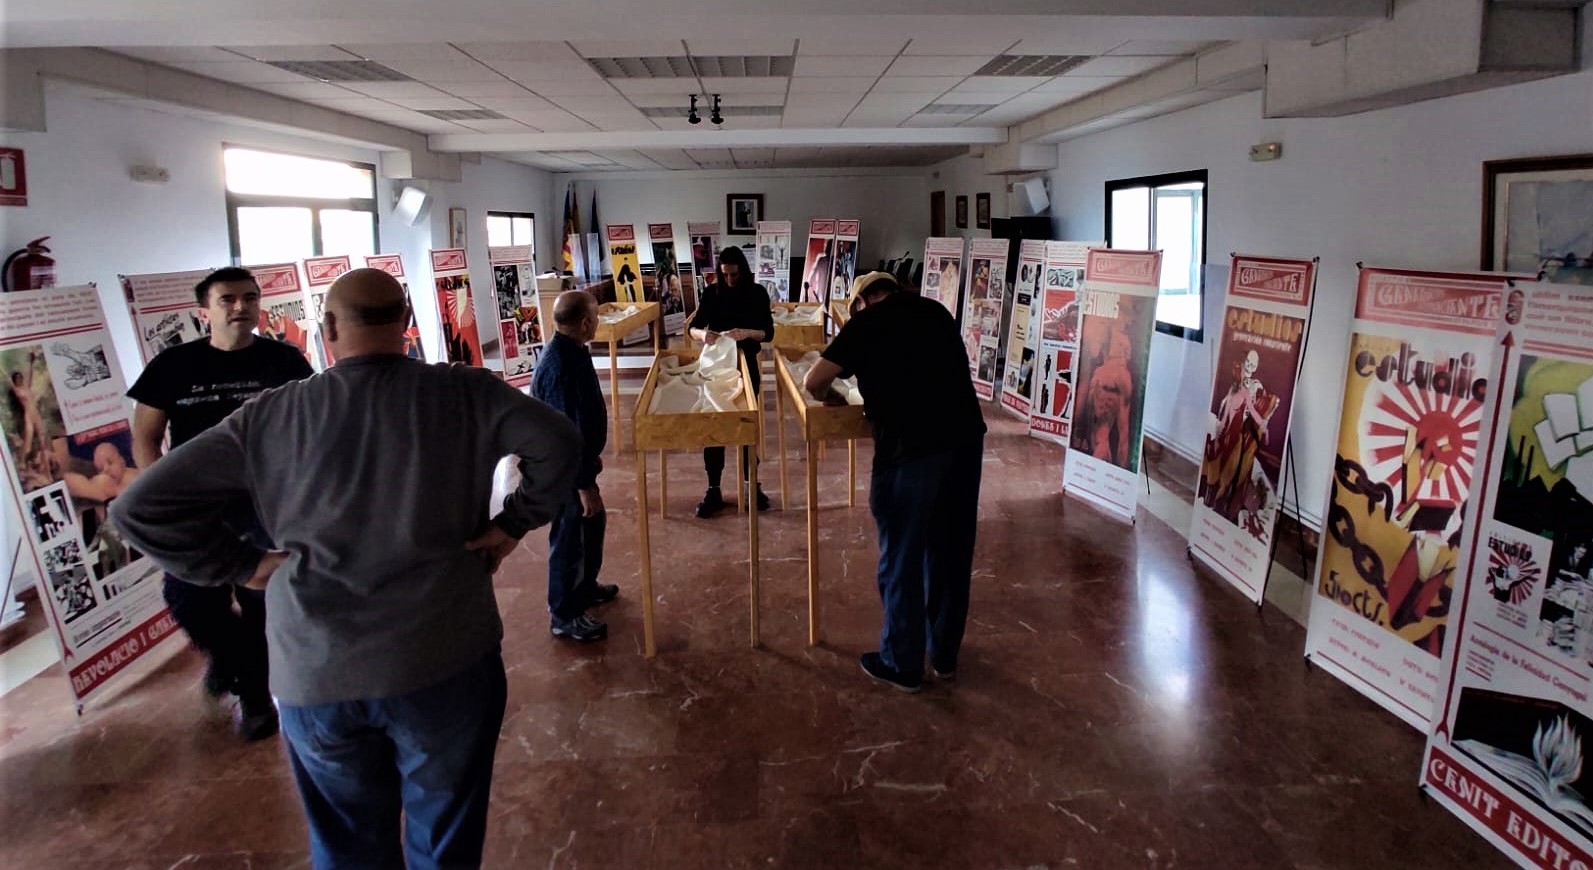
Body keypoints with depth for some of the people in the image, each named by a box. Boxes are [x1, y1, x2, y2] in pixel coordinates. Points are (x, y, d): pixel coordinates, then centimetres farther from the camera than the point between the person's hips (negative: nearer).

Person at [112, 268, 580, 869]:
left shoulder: (271, 417, 0)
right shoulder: (464, 393, -5)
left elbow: (140, 507, 1)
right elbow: (559, 444, -12)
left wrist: (243, 564, 5)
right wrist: (513, 524, -2)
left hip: (312, 673, 2)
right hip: (445, 658, -1)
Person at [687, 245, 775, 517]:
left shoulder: (758, 293, -4)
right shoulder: (711, 292, -2)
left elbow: (768, 332, -8)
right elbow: (694, 327, -2)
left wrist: (747, 333, -27)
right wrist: (703, 334, -26)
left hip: (747, 365, -1)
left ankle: (753, 484, 22)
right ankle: (713, 490, 8)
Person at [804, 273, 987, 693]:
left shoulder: (866, 323, 3)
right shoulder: (937, 311, 18)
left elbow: (812, 382, 1)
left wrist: (829, 397, 23)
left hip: (910, 449, -5)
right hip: (965, 438, 6)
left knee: (902, 557, 9)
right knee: (952, 551, 17)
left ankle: (902, 664, 22)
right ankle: (945, 655, 32)